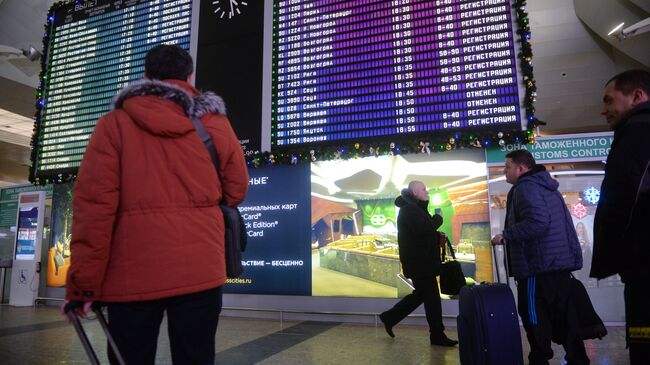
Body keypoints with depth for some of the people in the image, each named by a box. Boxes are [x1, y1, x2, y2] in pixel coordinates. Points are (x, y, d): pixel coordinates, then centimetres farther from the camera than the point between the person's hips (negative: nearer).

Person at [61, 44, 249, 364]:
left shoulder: (114, 124, 0)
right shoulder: (216, 125, 5)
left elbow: (93, 204, -7)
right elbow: (236, 192, 10)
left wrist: (83, 283, -2)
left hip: (133, 271, 0)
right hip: (200, 270, 1)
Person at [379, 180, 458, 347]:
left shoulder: (415, 208, 19)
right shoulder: (409, 209, -15)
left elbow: (425, 228, 17)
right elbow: (423, 228, -29)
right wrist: (438, 219, -11)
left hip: (420, 261, 11)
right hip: (418, 262, -11)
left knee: (421, 294, 17)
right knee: (432, 297, -2)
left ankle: (389, 318, 24)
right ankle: (437, 335, 10)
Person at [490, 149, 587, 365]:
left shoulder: (525, 188, -13)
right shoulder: (548, 187, 18)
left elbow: (537, 222, -27)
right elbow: (563, 223, 23)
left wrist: (506, 236, -20)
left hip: (538, 268, -10)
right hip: (561, 264, 10)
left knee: (536, 319, 1)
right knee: (563, 317, 17)